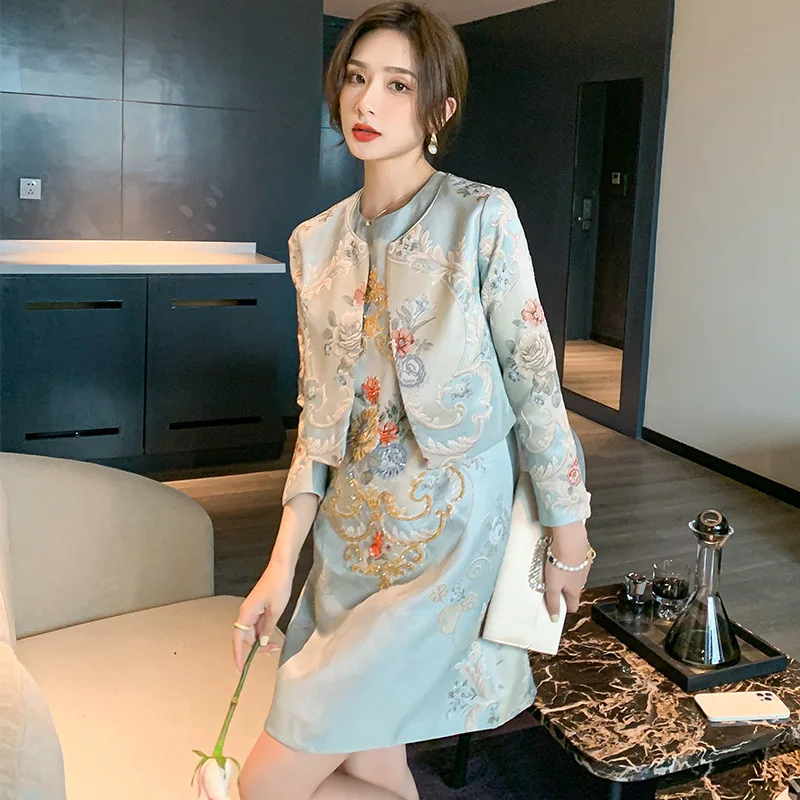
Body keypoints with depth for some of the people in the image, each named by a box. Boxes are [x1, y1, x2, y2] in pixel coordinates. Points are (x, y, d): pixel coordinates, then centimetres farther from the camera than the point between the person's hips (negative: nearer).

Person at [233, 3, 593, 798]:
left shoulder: (482, 218, -10)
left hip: (446, 535, -5)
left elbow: (534, 383, -7)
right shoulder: (316, 242, 5)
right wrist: (282, 562, 1)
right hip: (351, 536, 6)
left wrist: (569, 539, -3)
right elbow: (318, 411, 7)